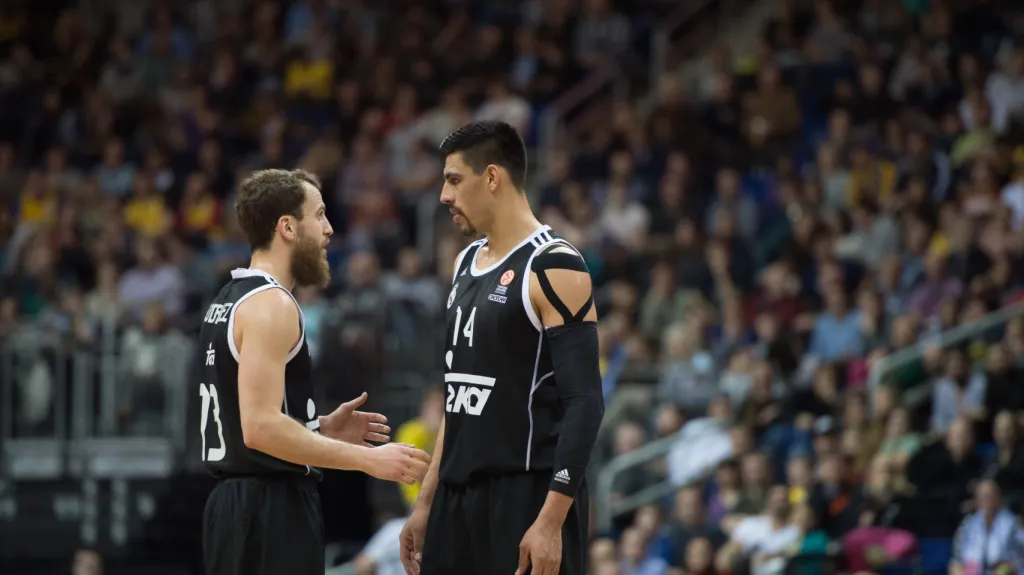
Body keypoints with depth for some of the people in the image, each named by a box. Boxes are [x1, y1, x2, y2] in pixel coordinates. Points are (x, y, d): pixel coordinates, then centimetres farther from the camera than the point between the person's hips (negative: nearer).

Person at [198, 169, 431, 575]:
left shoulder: (229, 302, 16)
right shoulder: (270, 305, -15)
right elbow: (260, 428, -24)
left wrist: (321, 428, 16)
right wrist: (366, 459, -22)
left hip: (235, 501, 10)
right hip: (271, 509, -10)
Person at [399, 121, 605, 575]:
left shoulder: (553, 269, -11)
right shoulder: (467, 264, 16)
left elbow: (584, 403, -17)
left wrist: (551, 520, -23)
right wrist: (427, 504, 18)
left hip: (528, 498, -9)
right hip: (461, 500, 9)